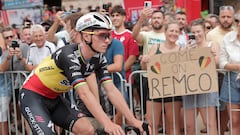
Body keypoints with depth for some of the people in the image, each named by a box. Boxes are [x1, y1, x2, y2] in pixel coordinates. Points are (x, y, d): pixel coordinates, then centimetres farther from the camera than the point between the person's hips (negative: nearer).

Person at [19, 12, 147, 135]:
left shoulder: (98, 58, -9)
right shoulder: (69, 56, -31)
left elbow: (111, 90, -12)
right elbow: (84, 93, -41)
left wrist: (133, 120, -20)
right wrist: (107, 123, -50)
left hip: (54, 99, 7)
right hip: (33, 97, -7)